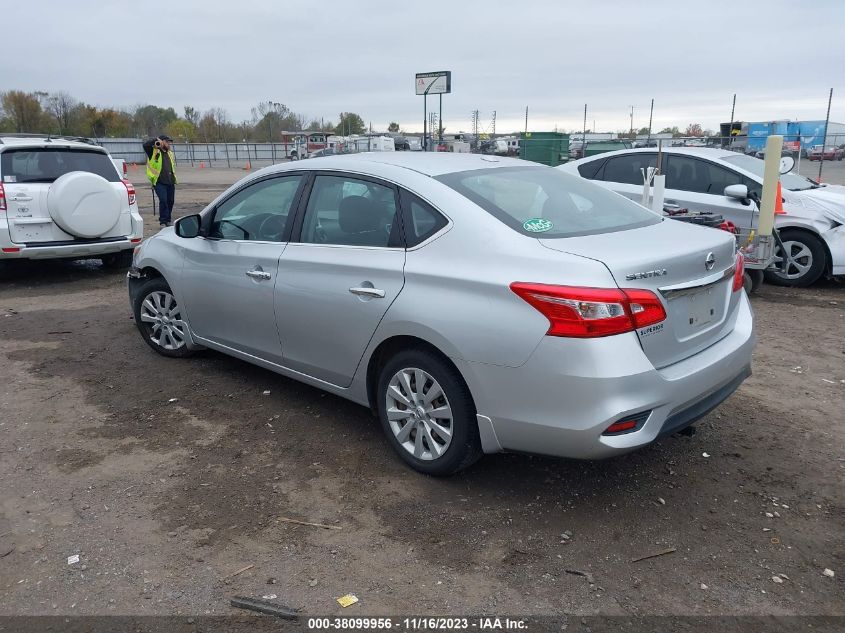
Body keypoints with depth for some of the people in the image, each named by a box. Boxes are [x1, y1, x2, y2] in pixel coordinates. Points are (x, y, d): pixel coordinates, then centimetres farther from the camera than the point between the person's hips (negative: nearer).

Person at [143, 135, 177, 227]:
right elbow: (145, 145, -16)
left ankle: (167, 220, 22)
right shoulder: (154, 151, 0)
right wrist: (156, 140, -12)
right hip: (159, 182, -6)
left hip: (170, 182, 6)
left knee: (170, 201, 8)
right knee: (163, 200, -14)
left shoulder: (171, 153, 19)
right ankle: (163, 221, -6)